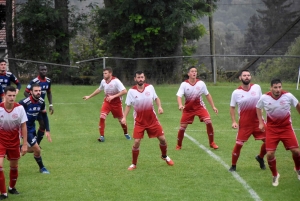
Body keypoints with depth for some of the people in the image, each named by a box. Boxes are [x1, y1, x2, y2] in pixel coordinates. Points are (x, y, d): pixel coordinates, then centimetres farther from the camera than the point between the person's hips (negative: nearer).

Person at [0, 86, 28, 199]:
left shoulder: (19, 108, -13)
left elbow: (23, 126, -4)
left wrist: (25, 144, -5)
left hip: (14, 142, 2)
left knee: (14, 166, 13)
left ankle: (12, 188, 39)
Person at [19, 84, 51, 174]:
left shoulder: (41, 102, -7)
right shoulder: (24, 102, -28)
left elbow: (44, 115, 6)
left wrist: (47, 131, 5)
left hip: (32, 127, 7)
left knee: (31, 149, 19)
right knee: (37, 149, -5)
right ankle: (42, 168, 18)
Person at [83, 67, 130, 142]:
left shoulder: (116, 81, -23)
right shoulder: (103, 81, -5)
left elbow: (124, 91, -29)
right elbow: (99, 90, 15)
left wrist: (113, 96, -35)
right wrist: (89, 96, 17)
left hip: (116, 102, -3)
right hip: (107, 102, 3)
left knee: (121, 119, 10)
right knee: (102, 117, -17)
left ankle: (126, 133, 38)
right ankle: (102, 136, -10)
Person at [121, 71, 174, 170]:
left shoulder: (150, 87, -6)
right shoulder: (131, 91, -10)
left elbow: (156, 98, 8)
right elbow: (128, 105, -3)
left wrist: (159, 106, -10)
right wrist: (124, 117, -13)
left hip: (152, 119, 2)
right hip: (139, 121, -2)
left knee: (162, 138, 3)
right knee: (136, 142, -10)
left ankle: (165, 156, 32)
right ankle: (134, 164, 7)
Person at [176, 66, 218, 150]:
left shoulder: (201, 83, -8)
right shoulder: (184, 84, -14)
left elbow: (207, 95, 4)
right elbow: (179, 96, -22)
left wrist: (213, 107, 2)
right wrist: (180, 105, -43)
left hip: (199, 106, 1)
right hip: (188, 108, -1)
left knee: (208, 121, -18)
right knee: (182, 127, -3)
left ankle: (212, 143, -4)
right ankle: (179, 145, 20)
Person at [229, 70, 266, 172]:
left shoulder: (257, 87, -1)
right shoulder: (236, 92, -7)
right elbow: (232, 107, 3)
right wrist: (233, 121, -7)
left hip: (257, 120, 3)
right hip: (244, 123, -2)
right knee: (238, 144, -6)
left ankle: (260, 158, 27)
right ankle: (233, 166, 11)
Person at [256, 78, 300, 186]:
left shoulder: (288, 96, -14)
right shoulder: (264, 98, -13)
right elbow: (258, 108, 8)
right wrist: (261, 122, 1)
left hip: (286, 127, 0)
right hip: (271, 128, 0)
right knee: (269, 153, -9)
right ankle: (275, 175, 17)